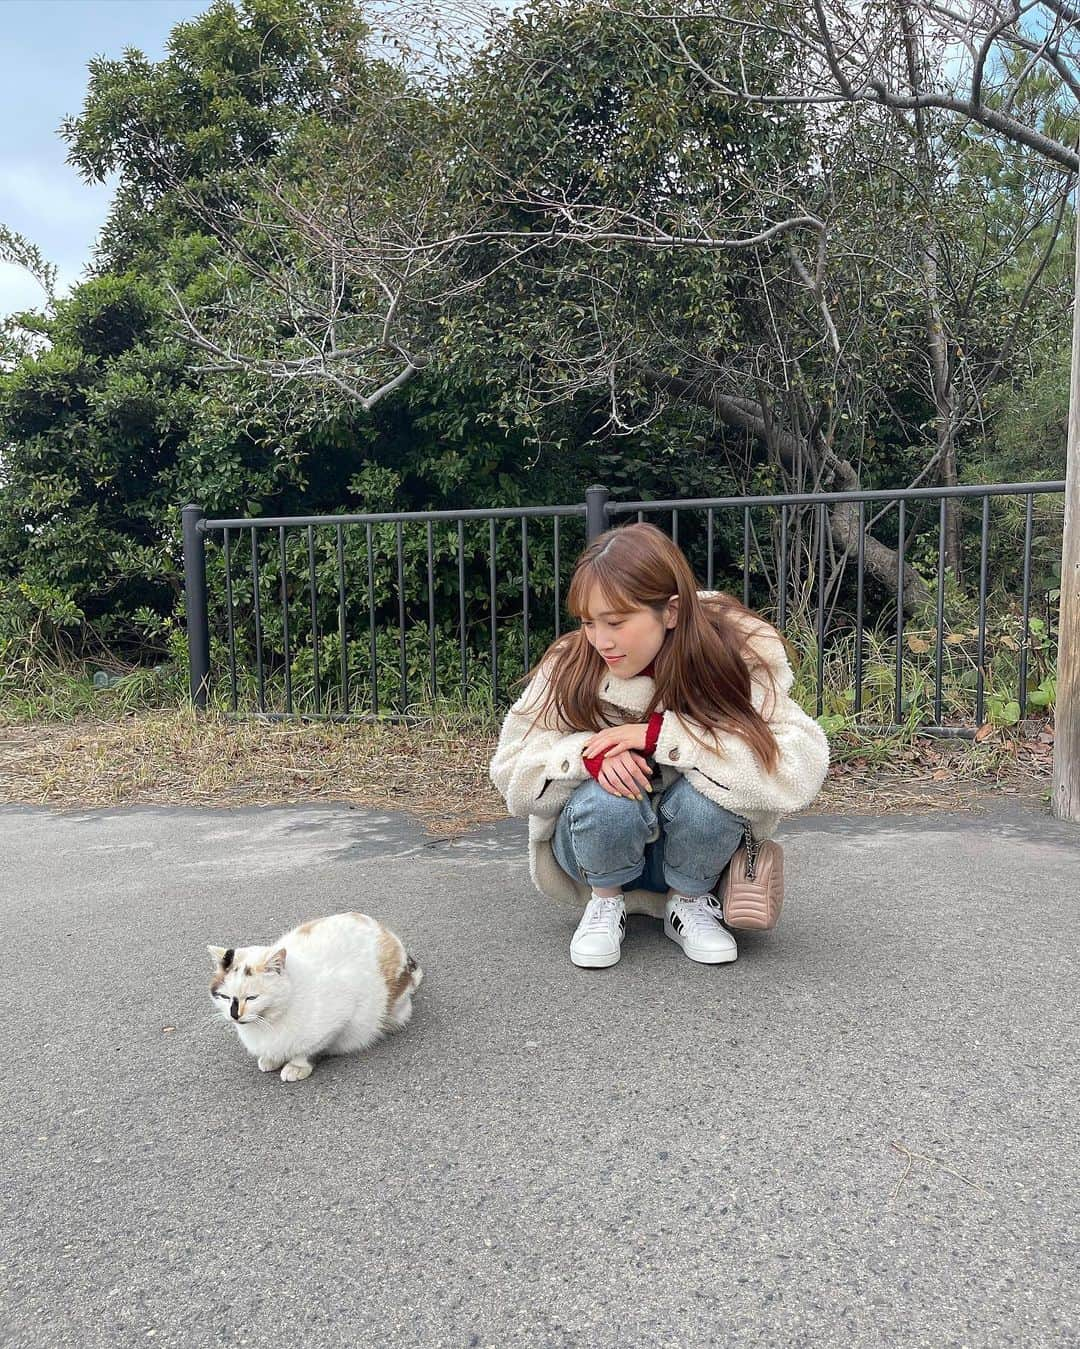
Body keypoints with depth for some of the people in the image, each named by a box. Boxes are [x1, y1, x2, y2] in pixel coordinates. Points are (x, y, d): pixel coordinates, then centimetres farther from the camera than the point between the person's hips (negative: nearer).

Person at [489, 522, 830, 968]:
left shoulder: (738, 655, -21)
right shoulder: (569, 667, -18)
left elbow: (801, 765, -34)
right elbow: (510, 774, -13)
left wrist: (660, 735, -35)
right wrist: (589, 753, -34)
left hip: (701, 848, 0)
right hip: (596, 849, 0)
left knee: (706, 787, -32)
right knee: (607, 800, -33)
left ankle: (690, 902, -1)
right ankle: (606, 899, 0)